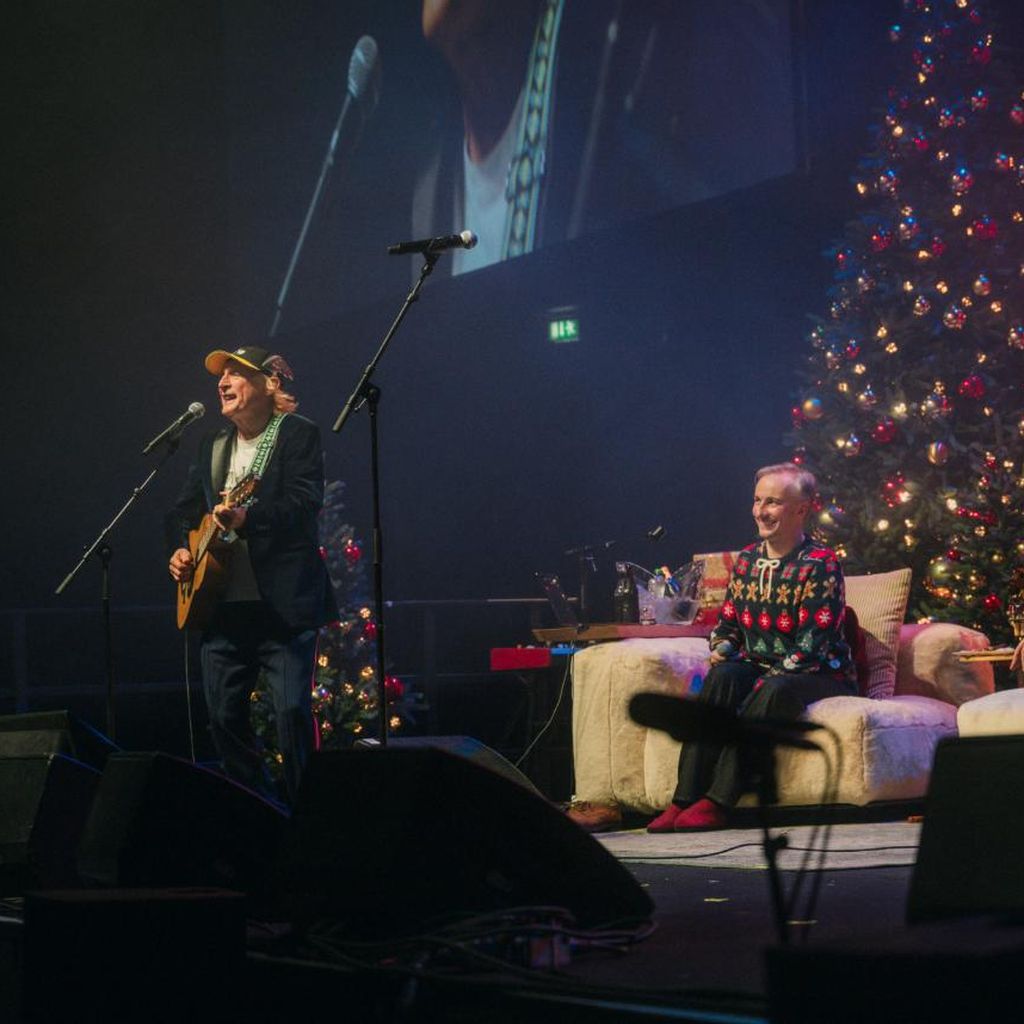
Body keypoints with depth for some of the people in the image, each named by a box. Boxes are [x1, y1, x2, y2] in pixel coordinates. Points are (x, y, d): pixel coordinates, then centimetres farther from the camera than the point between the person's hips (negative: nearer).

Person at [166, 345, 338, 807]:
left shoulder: (298, 434, -4)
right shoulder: (213, 444, 17)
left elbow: (305, 504, -18)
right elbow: (183, 509, 23)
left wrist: (247, 518, -33)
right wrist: (179, 549, 3)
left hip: (283, 604, -7)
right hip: (223, 605, 7)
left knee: (292, 710, -12)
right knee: (224, 716, 8)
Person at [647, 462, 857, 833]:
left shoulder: (820, 565, -10)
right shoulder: (747, 559, 11)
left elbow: (812, 647, -17)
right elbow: (727, 624, 17)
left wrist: (768, 679, -25)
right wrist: (722, 649, -6)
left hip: (821, 675, -5)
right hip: (761, 670, 5)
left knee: (774, 691, -37)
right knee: (722, 675, -27)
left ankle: (718, 801, -39)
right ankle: (684, 798, -36)